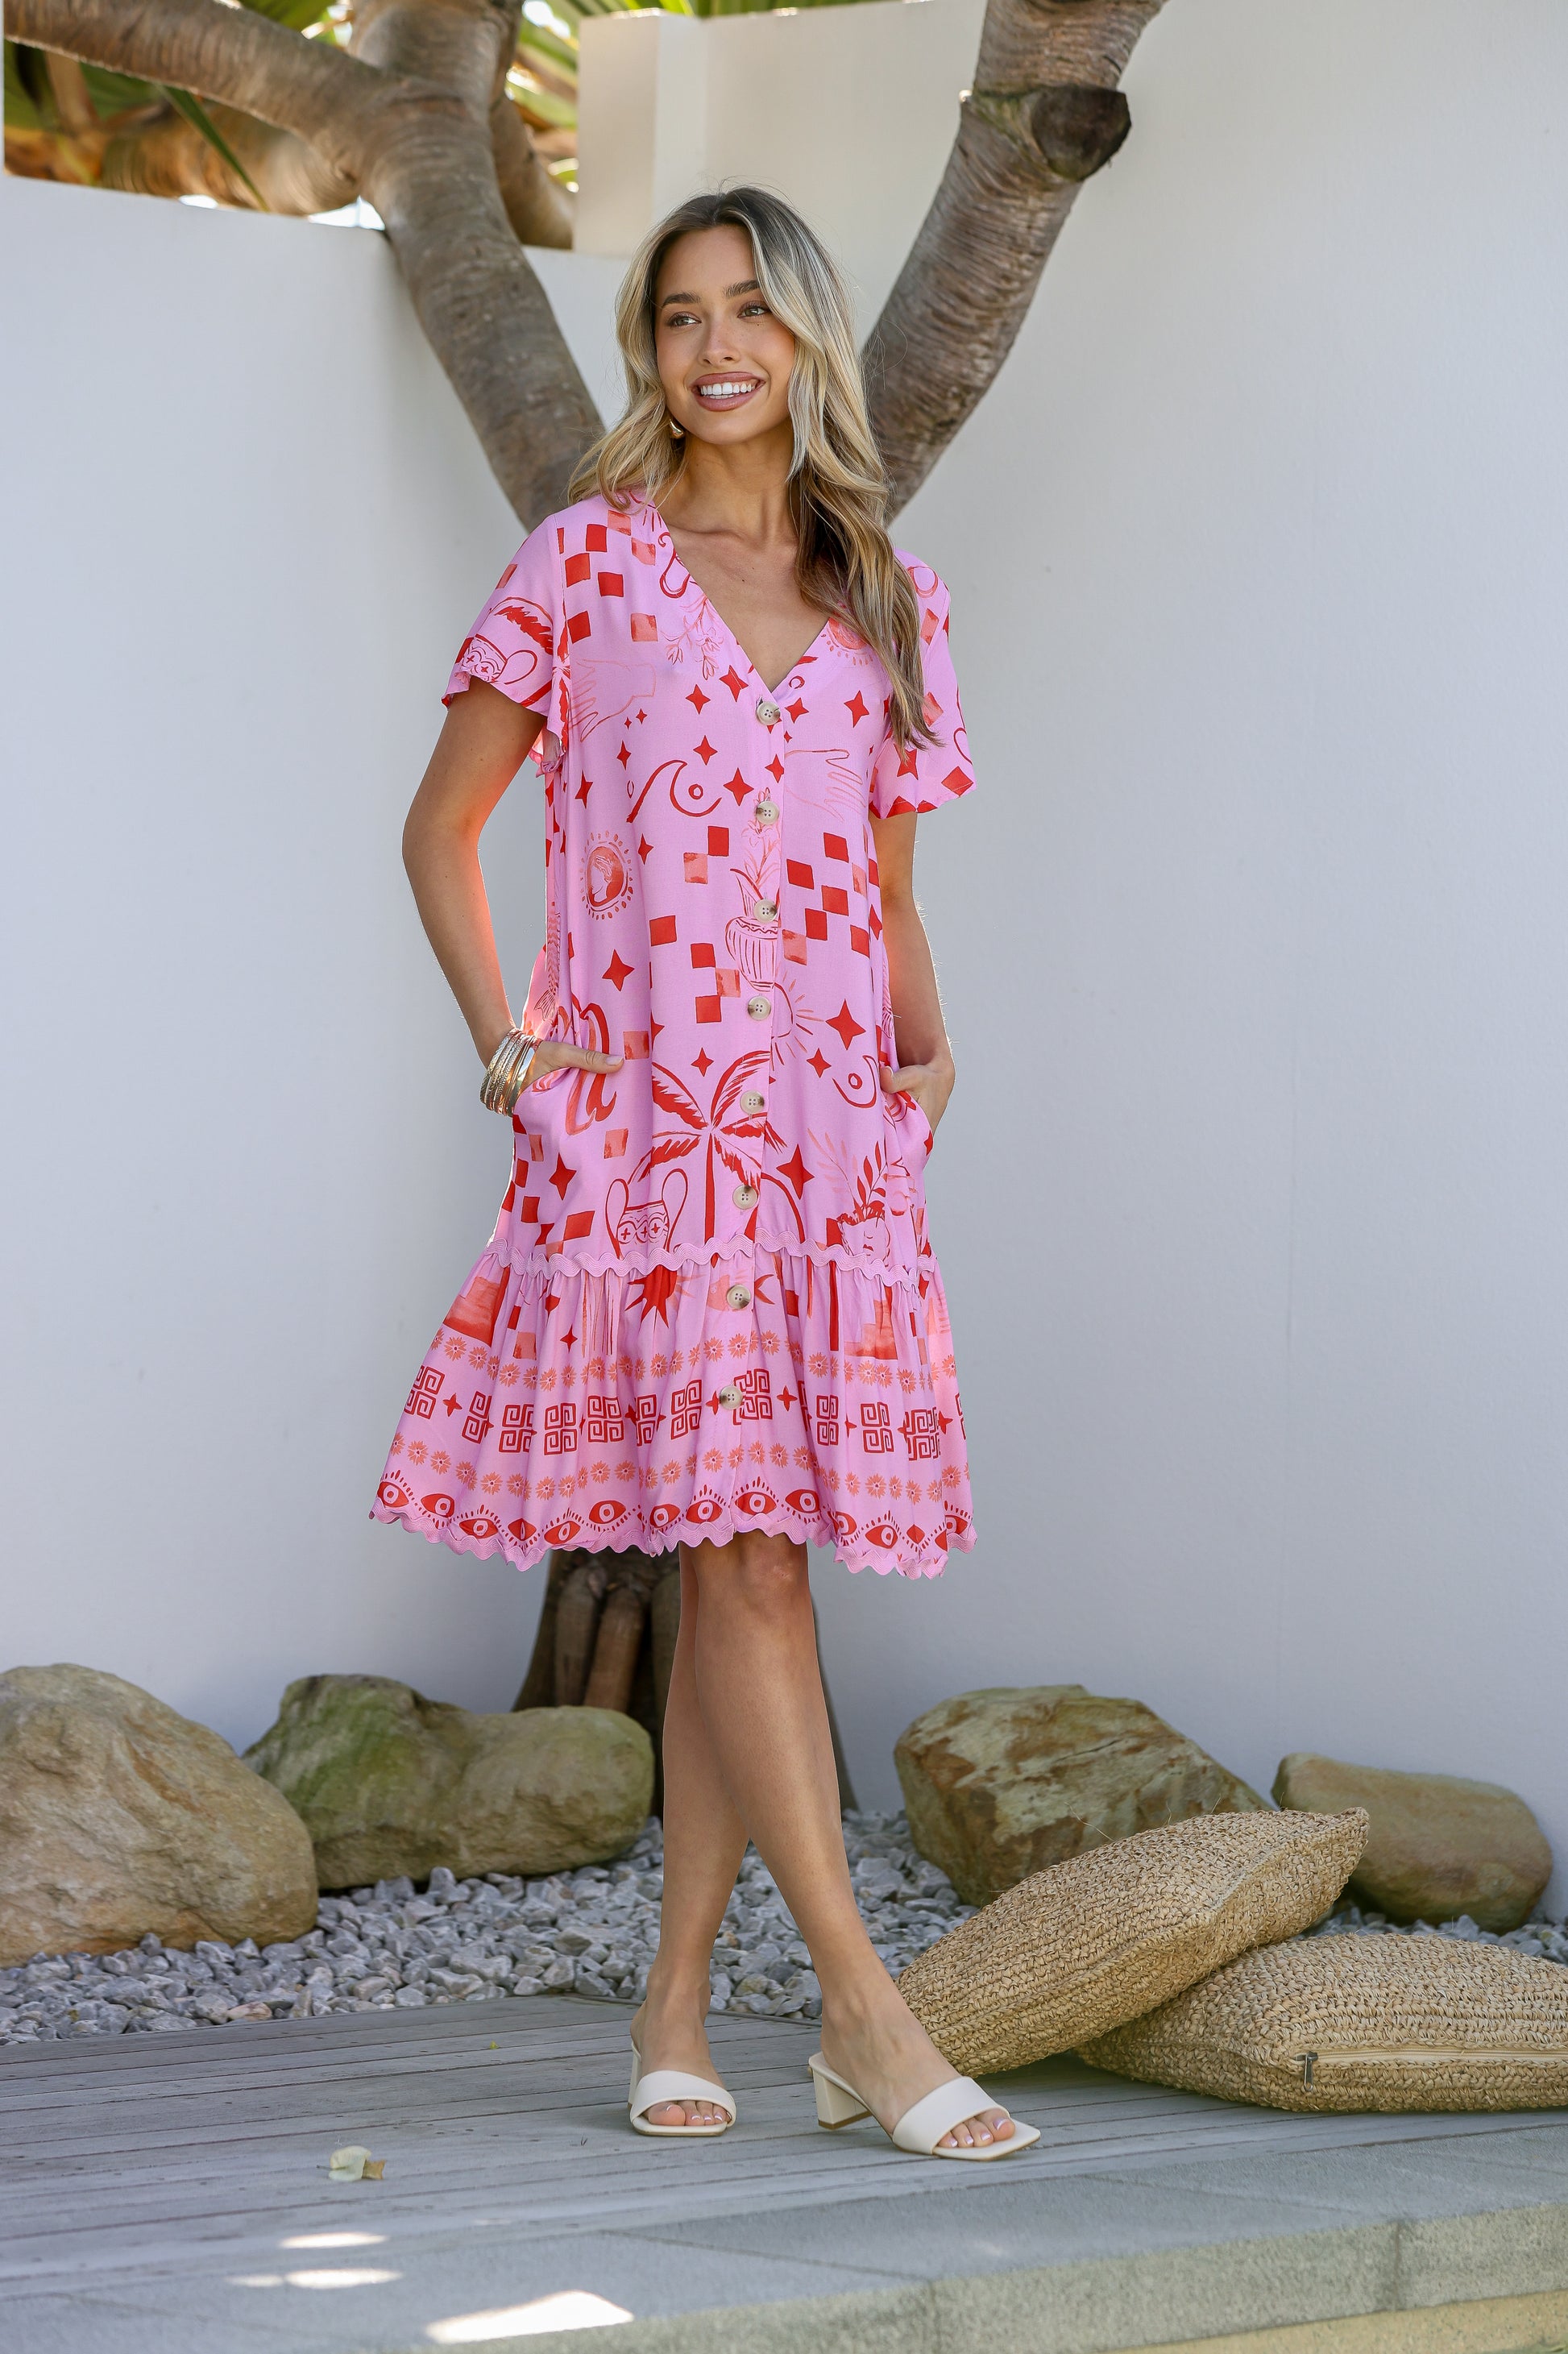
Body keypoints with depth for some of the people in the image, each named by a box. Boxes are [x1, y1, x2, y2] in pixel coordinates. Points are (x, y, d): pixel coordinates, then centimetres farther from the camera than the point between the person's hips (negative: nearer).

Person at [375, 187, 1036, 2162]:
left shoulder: (888, 595, 14)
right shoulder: (592, 557, 4)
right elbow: (441, 827, 8)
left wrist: (927, 1044, 5)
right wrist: (501, 1042, -3)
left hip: (828, 1120, 4)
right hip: (642, 1112, -4)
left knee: (747, 1555, 3)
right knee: (742, 1549, -11)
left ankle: (677, 2007, 11)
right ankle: (865, 2014, -12)